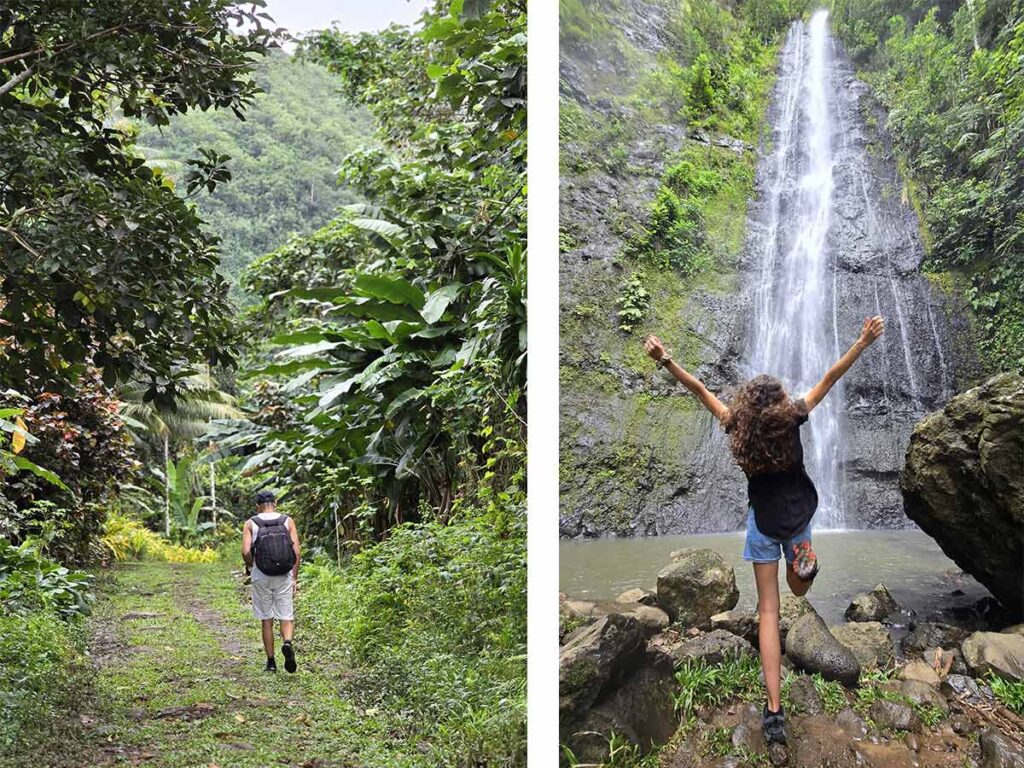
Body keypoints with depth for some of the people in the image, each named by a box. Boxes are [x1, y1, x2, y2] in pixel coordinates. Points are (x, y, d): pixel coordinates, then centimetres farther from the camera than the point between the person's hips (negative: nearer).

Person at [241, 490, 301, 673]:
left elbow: (246, 551, -11)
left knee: (267, 620, 10)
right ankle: (287, 643, -22)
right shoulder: (287, 521, 3)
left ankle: (271, 662, 13)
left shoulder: (250, 524, 0)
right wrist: (295, 578, 5)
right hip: (284, 577, 0)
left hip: (261, 577, 0)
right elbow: (297, 552, -3)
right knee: (286, 617, 6)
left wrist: (249, 566, 10)